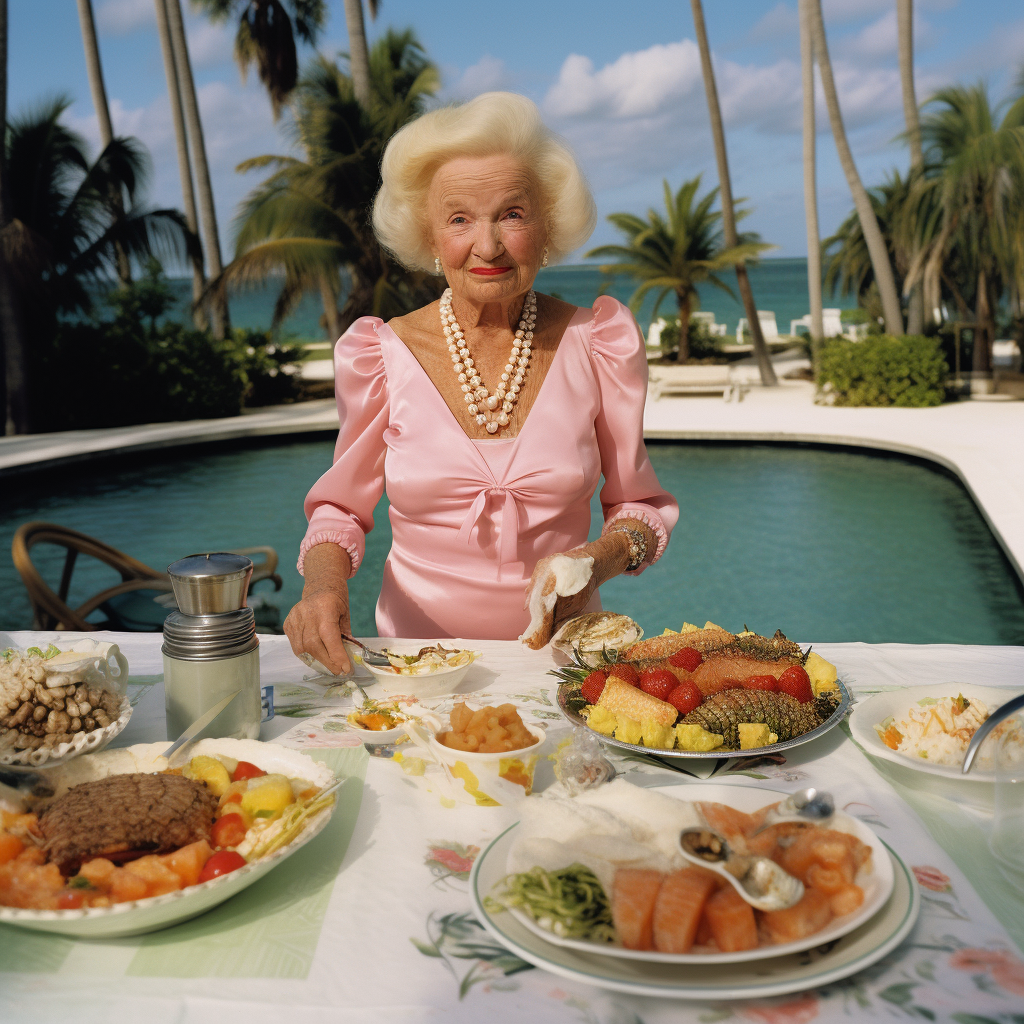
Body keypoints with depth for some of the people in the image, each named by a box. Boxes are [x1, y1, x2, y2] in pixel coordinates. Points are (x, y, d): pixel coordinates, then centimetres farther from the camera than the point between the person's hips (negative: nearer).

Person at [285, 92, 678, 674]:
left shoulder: (598, 343, -3)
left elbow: (640, 503, 7)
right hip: (416, 655, 0)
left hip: (561, 649, 0)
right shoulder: (380, 356, -5)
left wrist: (602, 557, -15)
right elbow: (343, 505, 8)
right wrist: (325, 583, -13)